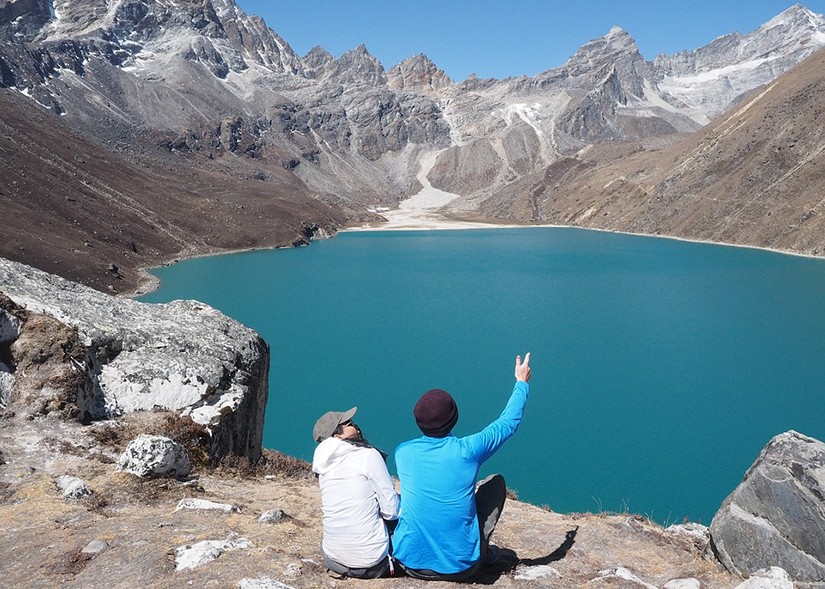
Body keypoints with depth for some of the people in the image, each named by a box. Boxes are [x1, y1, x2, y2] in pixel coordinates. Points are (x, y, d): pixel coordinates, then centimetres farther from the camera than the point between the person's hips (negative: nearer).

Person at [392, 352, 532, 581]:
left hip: (411, 563, 2)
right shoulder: (467, 450, -15)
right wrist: (521, 383, 19)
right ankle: (482, 552, 24)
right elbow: (507, 423, 3)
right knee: (496, 482, 14)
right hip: (461, 567, -2)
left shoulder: (402, 452, -8)